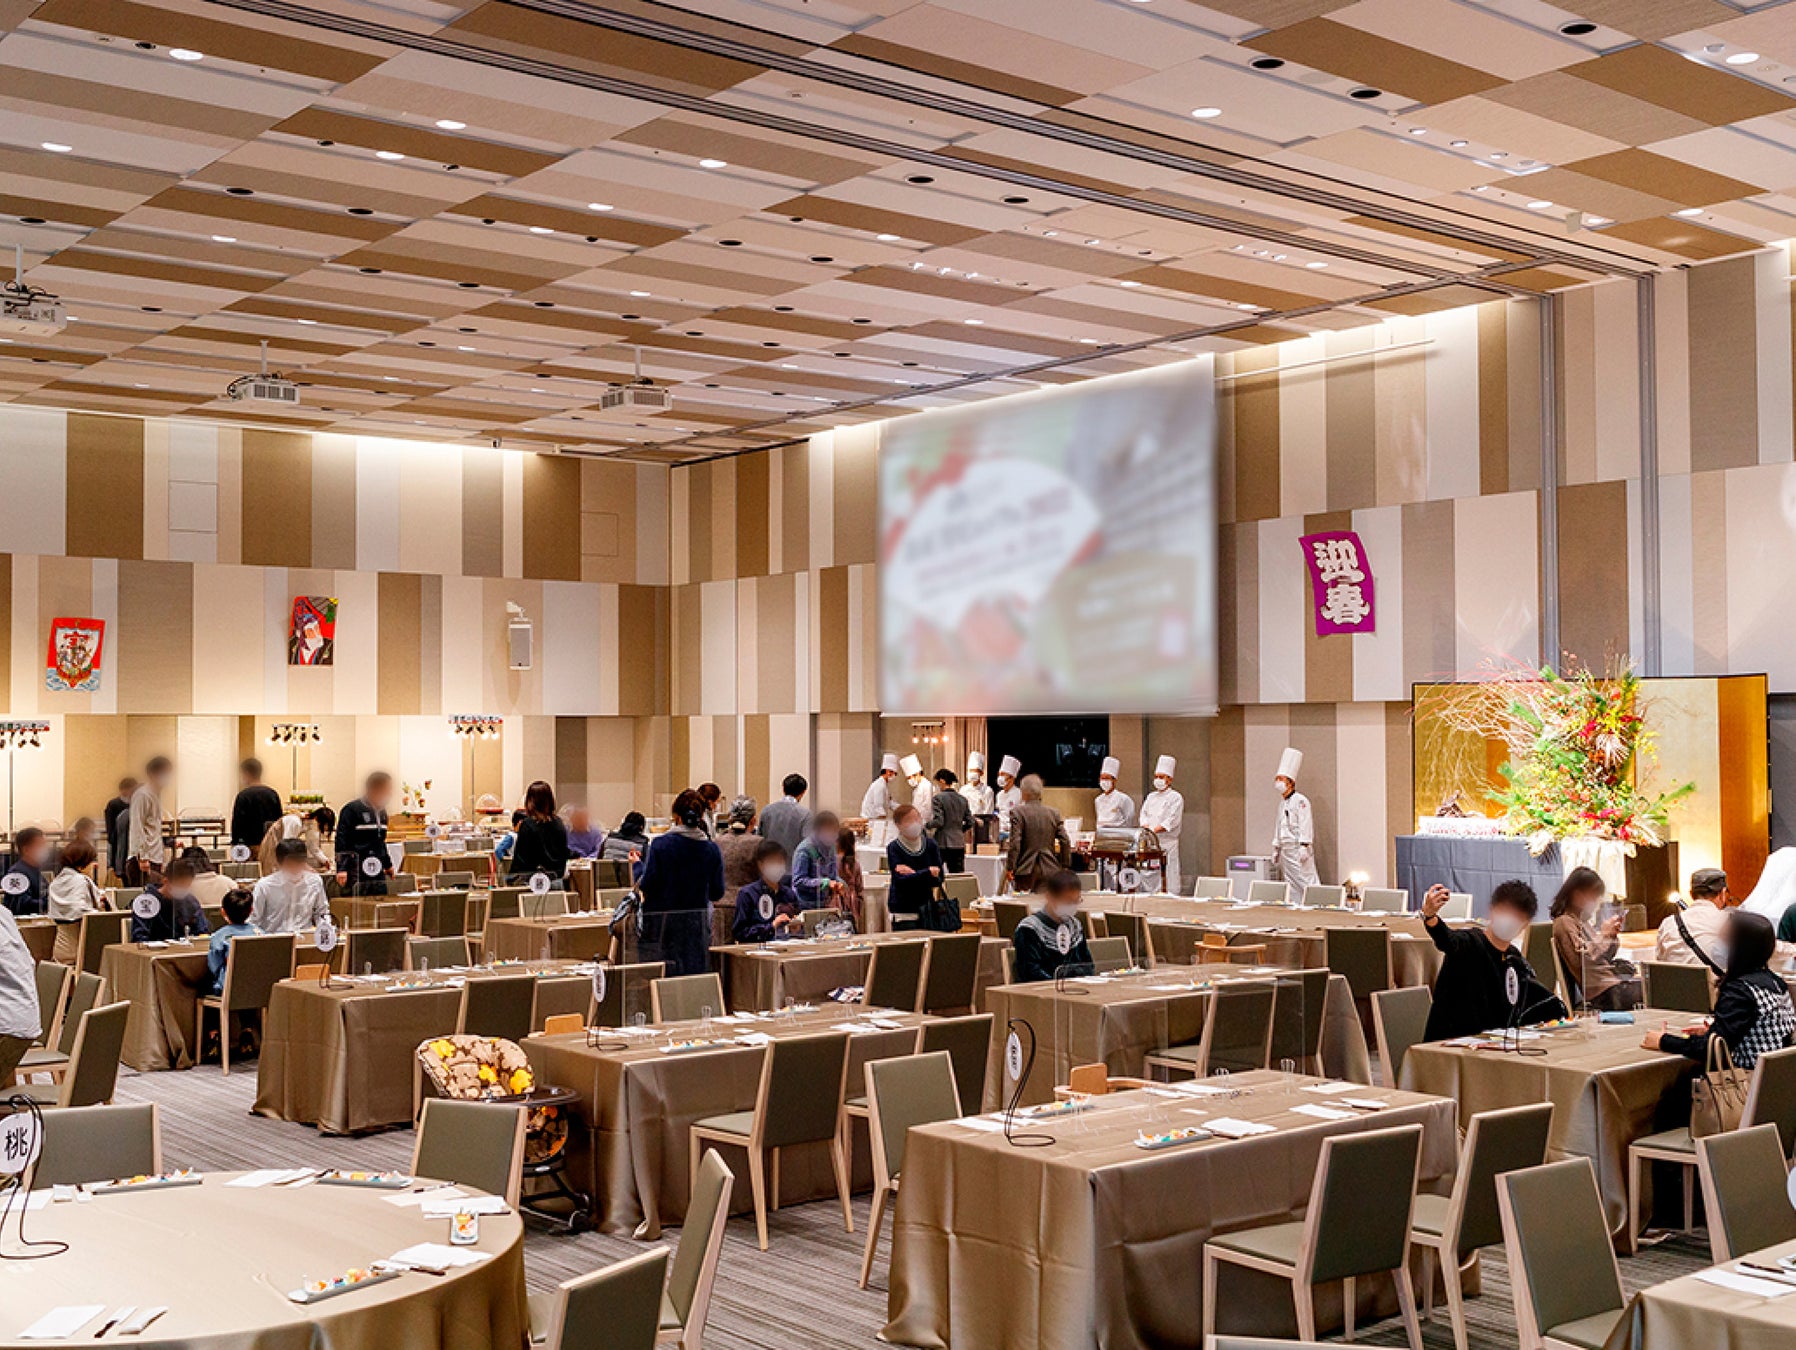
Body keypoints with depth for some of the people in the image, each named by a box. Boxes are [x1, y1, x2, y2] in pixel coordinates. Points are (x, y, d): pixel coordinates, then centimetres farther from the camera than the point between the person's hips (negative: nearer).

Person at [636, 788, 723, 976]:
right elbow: (717, 894, 5)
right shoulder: (712, 849, 0)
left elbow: (647, 885, -10)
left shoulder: (660, 844, -9)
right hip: (697, 925, 3)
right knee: (696, 974, 7)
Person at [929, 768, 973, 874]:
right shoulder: (962, 799, 8)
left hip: (941, 844, -5)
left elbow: (938, 822, -16)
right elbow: (969, 822, 9)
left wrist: (927, 825, 1)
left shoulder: (937, 798, -10)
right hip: (959, 844, 5)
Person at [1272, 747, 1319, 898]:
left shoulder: (1300, 801, -10)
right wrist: (1276, 848, 21)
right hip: (1285, 850, 9)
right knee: (1291, 885, 10)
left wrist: (1304, 847, -22)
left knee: (1306, 883, -12)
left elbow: (1305, 825, -16)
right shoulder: (1282, 802, 17)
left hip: (1298, 850, -9)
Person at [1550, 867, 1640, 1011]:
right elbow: (1582, 961, -18)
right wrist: (1603, 935, -13)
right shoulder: (1564, 922, -9)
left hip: (1612, 980, 9)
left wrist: (1612, 937, 6)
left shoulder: (1584, 921, 19)